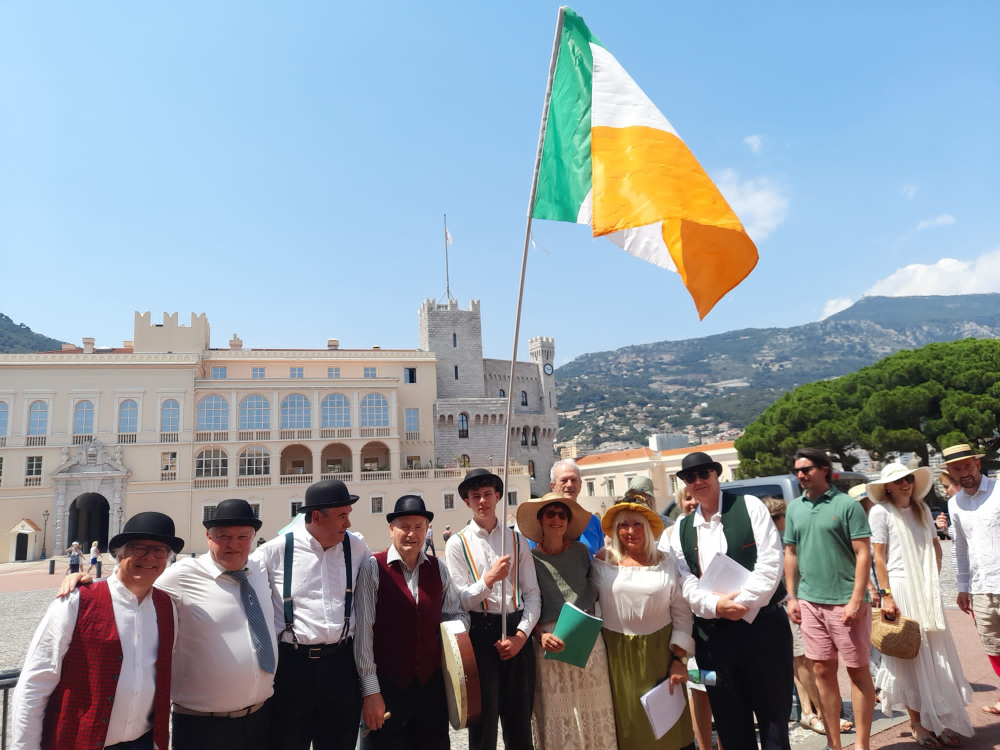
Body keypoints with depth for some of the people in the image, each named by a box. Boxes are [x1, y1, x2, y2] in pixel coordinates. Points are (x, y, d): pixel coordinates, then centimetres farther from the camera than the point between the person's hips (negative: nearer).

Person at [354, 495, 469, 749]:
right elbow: (363, 630, -12)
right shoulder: (373, 568, -11)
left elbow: (458, 614, 12)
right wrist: (370, 690, -12)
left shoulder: (438, 569, 2)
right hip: (387, 686, -4)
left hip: (431, 683, 4)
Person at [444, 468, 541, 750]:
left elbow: (532, 594, 4)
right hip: (479, 633, -2)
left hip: (517, 634, 2)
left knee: (520, 724, 14)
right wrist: (488, 579, -21)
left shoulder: (516, 540, 6)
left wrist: (521, 634, -9)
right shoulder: (458, 543, -1)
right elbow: (460, 601, -5)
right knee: (483, 725, 11)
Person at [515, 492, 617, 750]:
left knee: (593, 710, 8)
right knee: (557, 713, 4)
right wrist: (541, 635, -14)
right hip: (551, 641, -2)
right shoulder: (530, 559, -3)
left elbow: (592, 590, 14)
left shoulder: (581, 551, 4)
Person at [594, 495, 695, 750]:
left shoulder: (666, 563, -1)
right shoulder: (603, 561, -3)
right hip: (617, 653, 0)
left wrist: (679, 659, -3)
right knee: (627, 720, 10)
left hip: (660, 651, 0)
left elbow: (682, 613, 0)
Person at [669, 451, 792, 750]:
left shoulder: (749, 506, -1)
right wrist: (715, 605, -17)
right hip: (714, 633, 3)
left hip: (762, 626, -3)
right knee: (730, 722, 13)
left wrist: (741, 604, -17)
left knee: (774, 714, 8)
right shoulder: (681, 530, 9)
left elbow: (770, 563, -10)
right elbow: (685, 583, 1)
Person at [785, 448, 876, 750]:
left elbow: (863, 554, -9)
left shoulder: (846, 504, -7)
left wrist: (856, 600, -15)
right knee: (822, 671, 10)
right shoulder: (794, 508, 7)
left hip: (845, 601, -4)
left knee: (857, 670, 7)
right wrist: (792, 597, 8)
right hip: (810, 602, 5)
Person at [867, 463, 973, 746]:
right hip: (900, 590, -5)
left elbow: (935, 545, 19)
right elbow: (879, 557, -9)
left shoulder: (921, 508, 10)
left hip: (927, 591, 5)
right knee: (910, 659, 2)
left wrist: (934, 579, 8)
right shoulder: (881, 512, -8)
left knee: (936, 657, 8)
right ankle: (919, 725, 13)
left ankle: (942, 722, 19)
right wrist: (886, 595, -13)